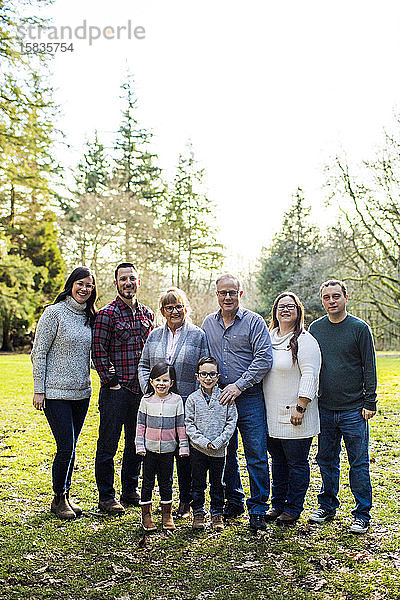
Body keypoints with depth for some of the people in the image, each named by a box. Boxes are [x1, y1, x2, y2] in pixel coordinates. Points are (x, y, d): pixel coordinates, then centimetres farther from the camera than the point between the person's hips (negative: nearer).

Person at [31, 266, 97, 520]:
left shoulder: (90, 316, 9)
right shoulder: (54, 312, -9)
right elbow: (39, 353, -8)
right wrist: (39, 390, -10)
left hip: (82, 392, 6)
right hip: (56, 392, -5)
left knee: (71, 447, 12)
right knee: (66, 447, -5)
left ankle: (66, 496, 26)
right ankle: (58, 499, 15)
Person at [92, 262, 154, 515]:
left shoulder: (147, 314, 10)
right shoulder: (107, 314, -8)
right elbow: (99, 352, -10)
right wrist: (112, 382, -12)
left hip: (141, 389, 6)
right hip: (115, 390, -6)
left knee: (137, 443, 15)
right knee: (108, 445, 4)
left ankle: (131, 491, 29)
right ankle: (106, 497, 17)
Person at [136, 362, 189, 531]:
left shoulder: (176, 400, -3)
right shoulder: (146, 400, -2)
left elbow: (181, 425, 2)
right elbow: (141, 424, 3)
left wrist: (183, 446, 0)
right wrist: (139, 445, -2)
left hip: (168, 449, 0)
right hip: (149, 448, 0)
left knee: (166, 482, 10)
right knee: (148, 482, 6)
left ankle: (167, 514, 23)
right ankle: (146, 514, 19)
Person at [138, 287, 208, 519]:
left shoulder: (198, 335, 2)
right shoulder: (155, 336, 12)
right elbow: (144, 365, 15)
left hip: (187, 404, -3)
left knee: (185, 452, 2)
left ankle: (186, 502, 17)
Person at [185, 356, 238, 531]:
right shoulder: (193, 399, -4)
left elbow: (231, 422, -3)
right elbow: (189, 425, -4)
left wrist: (218, 442, -12)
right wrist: (203, 442, -14)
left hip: (219, 450, 0)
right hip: (198, 449, 0)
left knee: (217, 483, 11)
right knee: (198, 482, 9)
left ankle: (217, 514, 26)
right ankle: (198, 513, 25)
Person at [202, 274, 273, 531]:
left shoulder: (253, 321, -5)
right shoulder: (208, 323, 10)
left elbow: (264, 359, -12)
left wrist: (239, 385, -17)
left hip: (249, 398, -4)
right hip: (218, 398, 5)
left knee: (256, 456, -1)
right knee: (225, 453, 13)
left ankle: (258, 509, 11)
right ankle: (234, 501, 30)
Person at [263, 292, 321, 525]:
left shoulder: (305, 341, -9)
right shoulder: (268, 338, 12)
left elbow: (309, 377, -15)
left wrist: (300, 407, -20)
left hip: (294, 415, -6)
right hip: (271, 414, 7)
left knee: (297, 463, 5)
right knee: (278, 460, 17)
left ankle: (293, 509, 18)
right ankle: (278, 504, 29)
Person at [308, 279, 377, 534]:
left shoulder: (359, 328, -4)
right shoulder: (315, 328, 7)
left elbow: (369, 368, -3)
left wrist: (370, 403, -7)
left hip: (354, 410, -3)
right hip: (325, 409, 4)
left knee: (359, 464, 3)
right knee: (327, 461, 13)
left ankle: (362, 515, 16)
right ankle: (327, 507, 29)